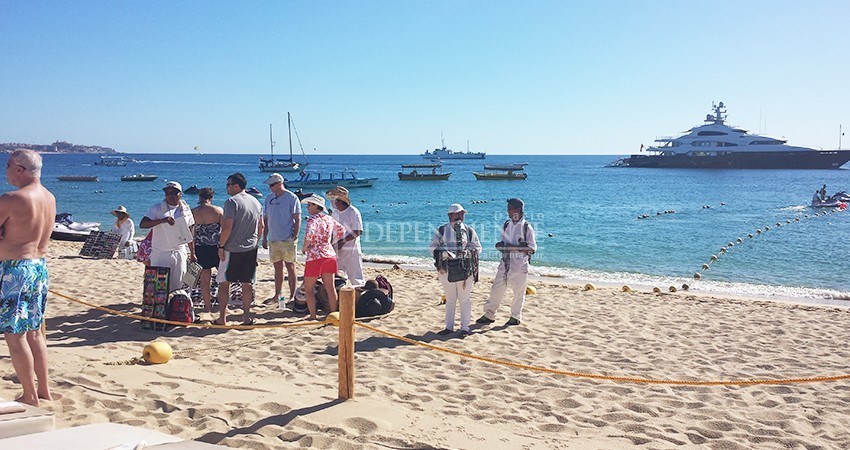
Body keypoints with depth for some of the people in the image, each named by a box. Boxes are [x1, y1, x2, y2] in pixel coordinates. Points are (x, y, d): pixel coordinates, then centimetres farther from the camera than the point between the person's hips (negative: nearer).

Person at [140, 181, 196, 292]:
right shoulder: (157, 208, 1)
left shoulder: (186, 210, 10)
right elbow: (142, 224, -12)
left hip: (179, 253, 3)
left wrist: (192, 253, 13)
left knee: (176, 286, 6)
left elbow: (189, 234, 14)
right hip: (160, 253, -2)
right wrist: (162, 220, -24)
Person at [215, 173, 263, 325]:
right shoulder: (256, 202, 9)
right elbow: (261, 227, 14)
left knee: (224, 283, 5)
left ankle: (222, 318, 6)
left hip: (232, 249, -6)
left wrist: (221, 246, -9)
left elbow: (227, 227, -18)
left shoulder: (232, 201, -12)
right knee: (247, 283, 10)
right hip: (251, 249, 6)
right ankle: (246, 316, 14)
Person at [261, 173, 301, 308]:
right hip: (273, 239, 6)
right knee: (277, 267, 12)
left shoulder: (291, 198, -6)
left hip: (287, 240, -6)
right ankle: (278, 295, 20)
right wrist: (264, 238, 13)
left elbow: (297, 219, -7)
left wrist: (295, 236, -14)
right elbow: (266, 219, 17)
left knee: (290, 267, 0)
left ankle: (292, 296, 6)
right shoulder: (269, 199, 12)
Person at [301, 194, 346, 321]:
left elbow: (309, 234, -29)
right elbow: (342, 230, 22)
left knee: (308, 289, 6)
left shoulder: (312, 219, -12)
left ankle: (313, 316, 5)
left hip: (315, 257, -7)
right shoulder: (329, 218, 11)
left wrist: (304, 248, -13)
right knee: (330, 288, 10)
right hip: (330, 255, 7)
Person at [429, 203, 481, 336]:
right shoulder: (442, 230, 4)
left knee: (464, 299, 3)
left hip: (465, 269, -1)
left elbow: (477, 247, 7)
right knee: (450, 300, 11)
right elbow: (433, 247, 3)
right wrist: (443, 253, -15)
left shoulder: (469, 230, 4)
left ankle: (465, 327, 12)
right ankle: (449, 327, 20)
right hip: (446, 269, 1)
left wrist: (467, 252, -12)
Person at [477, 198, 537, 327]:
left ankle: (516, 317, 22)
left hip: (520, 265, -5)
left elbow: (533, 248, -9)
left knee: (519, 292, 6)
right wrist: (501, 245, -8)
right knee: (496, 289, 5)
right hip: (505, 263, 5)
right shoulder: (506, 225, 9)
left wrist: (514, 248, -18)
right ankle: (489, 315, 16)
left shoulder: (527, 227, -7)